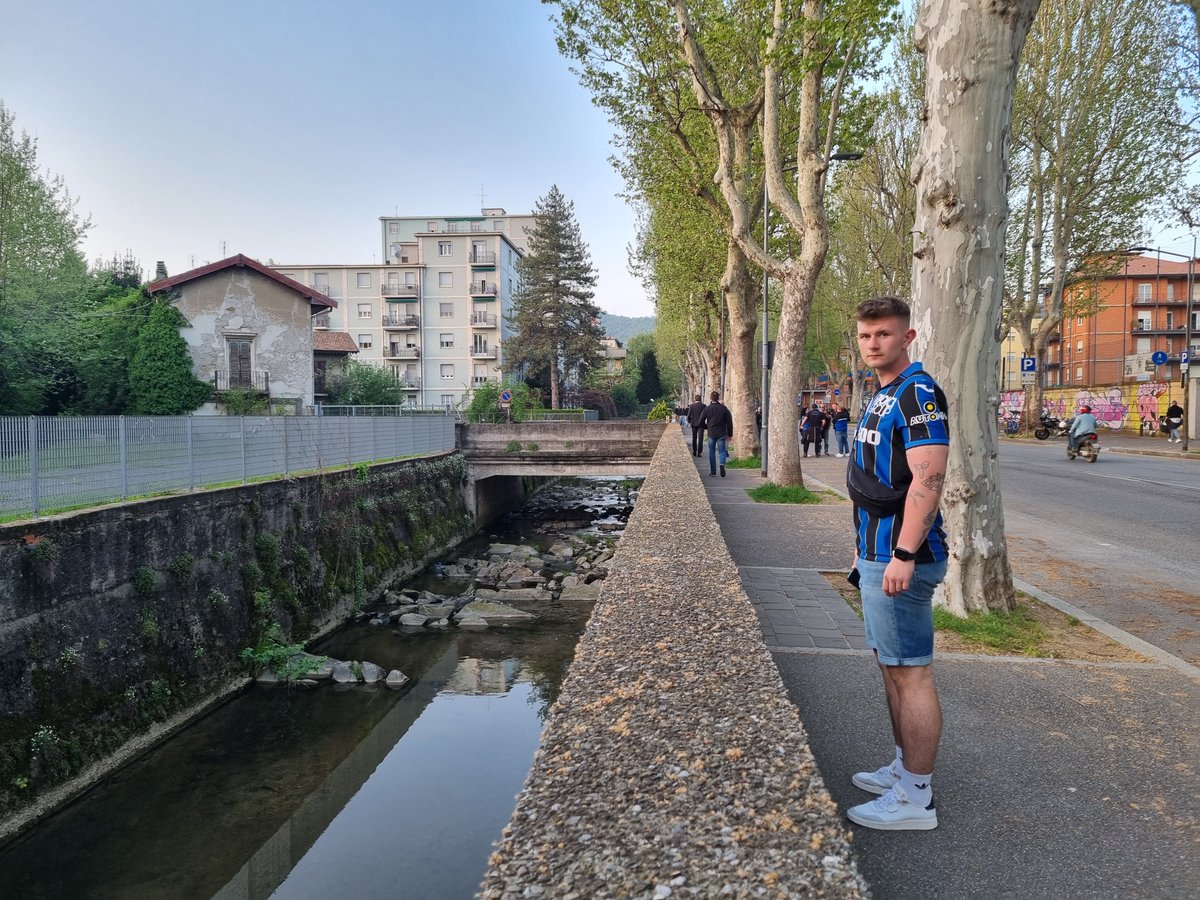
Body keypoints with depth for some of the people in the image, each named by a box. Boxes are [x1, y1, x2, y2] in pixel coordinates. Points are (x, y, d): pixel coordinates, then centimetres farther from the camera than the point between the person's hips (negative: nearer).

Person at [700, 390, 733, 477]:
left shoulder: (707, 408, -2)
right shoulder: (724, 408, -2)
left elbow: (701, 422, 0)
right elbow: (729, 422, -2)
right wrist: (730, 434, 5)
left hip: (711, 434, 0)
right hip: (722, 434, 0)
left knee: (711, 452, 10)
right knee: (722, 451, 5)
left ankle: (712, 471, 11)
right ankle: (722, 464, -24)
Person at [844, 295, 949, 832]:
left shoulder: (918, 393, -14)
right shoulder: (883, 396, 17)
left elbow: (928, 479, -23)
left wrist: (903, 555, -26)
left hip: (899, 559, -10)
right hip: (877, 553, 10)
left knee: (910, 671, -3)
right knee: (890, 665, 17)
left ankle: (915, 797, 7)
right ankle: (905, 768, 30)